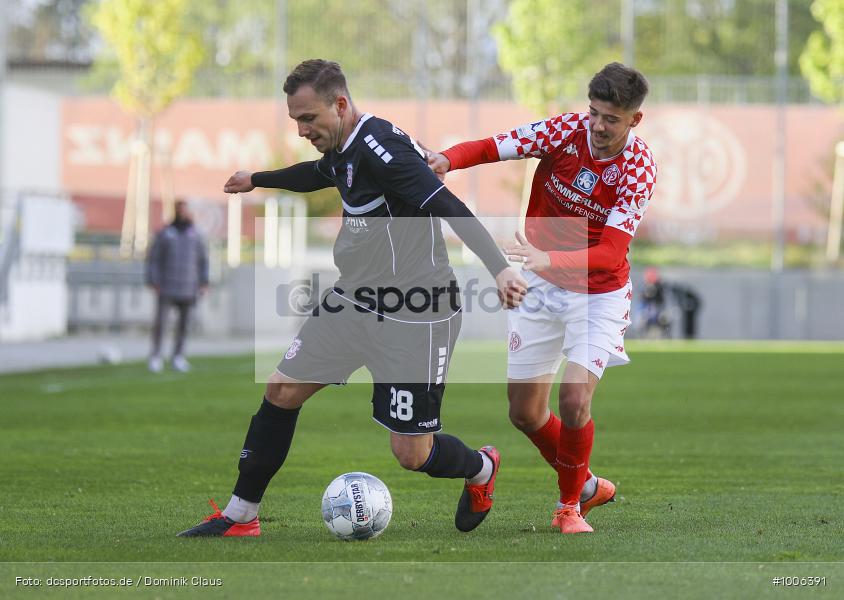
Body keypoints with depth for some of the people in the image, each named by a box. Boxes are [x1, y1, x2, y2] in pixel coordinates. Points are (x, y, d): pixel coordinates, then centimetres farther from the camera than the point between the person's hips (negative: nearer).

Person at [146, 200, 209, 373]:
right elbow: (153, 258, -1)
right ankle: (155, 356, 0)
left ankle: (178, 357, 14)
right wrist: (153, 283, -9)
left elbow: (203, 260, 12)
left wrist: (204, 282, 3)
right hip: (167, 287, -3)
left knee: (184, 323, 5)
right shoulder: (164, 234, -2)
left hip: (188, 287, 3)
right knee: (160, 321, -8)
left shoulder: (195, 236, 6)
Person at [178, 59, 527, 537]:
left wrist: (500, 267, -44)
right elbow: (316, 174, 32)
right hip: (354, 300, 9)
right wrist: (257, 180, 49)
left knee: (413, 455, -4)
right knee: (282, 391, 6)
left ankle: (480, 470, 30)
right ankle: (240, 517, 18)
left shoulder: (378, 144, -23)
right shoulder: (344, 150, 6)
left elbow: (448, 206, -32)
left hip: (413, 318, -9)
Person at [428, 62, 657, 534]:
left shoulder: (639, 169, -20)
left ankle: (570, 504, 6)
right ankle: (586, 484, 31)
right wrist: (447, 159, -38)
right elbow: (491, 148, -16)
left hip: (598, 295, -3)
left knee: (575, 399, -19)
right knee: (524, 411, 5)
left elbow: (610, 252, -28)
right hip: (541, 287, 3)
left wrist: (548, 259, -44)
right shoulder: (566, 130, -13)